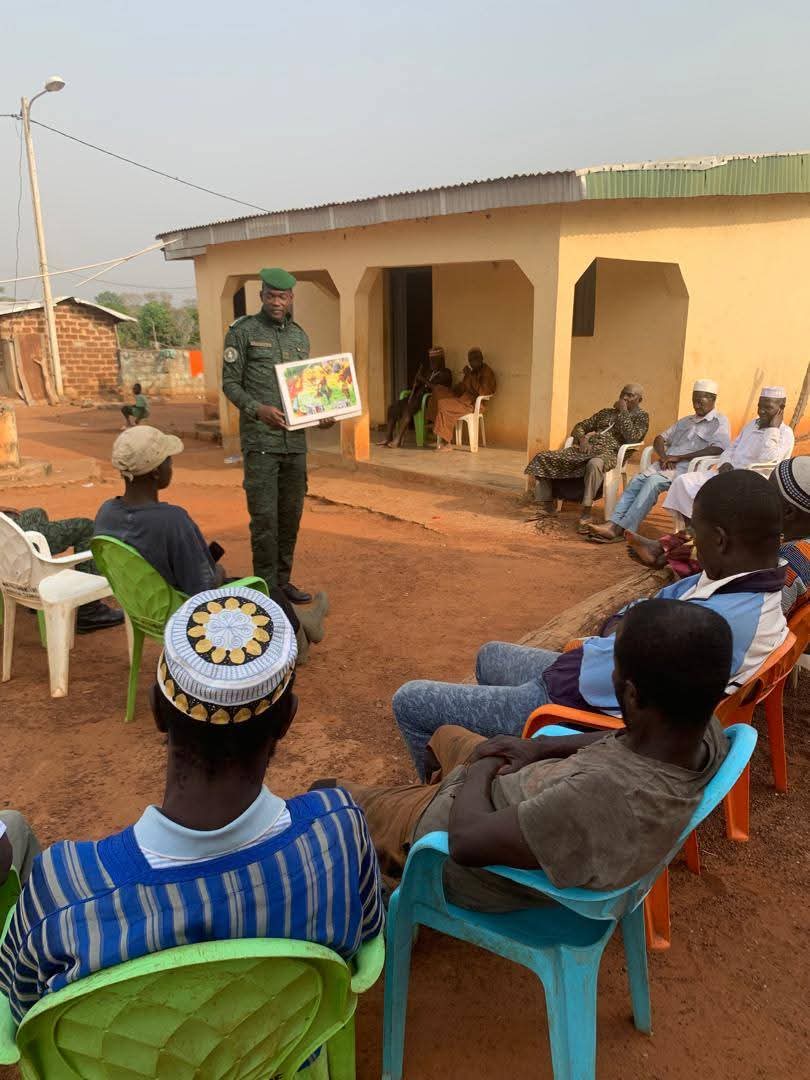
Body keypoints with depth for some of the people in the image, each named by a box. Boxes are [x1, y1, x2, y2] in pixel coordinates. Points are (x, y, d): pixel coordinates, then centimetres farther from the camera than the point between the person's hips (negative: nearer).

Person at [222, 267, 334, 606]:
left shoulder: (300, 336, 13)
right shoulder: (242, 331, -2)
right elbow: (230, 382, -3)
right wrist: (258, 410, -20)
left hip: (295, 440, 5)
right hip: (260, 440, -5)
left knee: (291, 514, 11)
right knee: (264, 516, -5)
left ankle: (283, 580, 23)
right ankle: (266, 587, 6)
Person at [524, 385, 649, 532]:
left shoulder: (641, 416, 11)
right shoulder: (606, 413, 27)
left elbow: (632, 438, -9)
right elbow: (579, 427, 23)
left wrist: (623, 411, -3)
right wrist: (582, 438, 1)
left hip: (609, 453, -6)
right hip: (587, 448, 6)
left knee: (594, 464, -44)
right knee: (543, 457, -10)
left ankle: (586, 512, -36)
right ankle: (547, 505, -8)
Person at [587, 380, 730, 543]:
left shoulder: (719, 422, 5)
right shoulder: (686, 421, 28)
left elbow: (718, 449, -14)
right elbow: (660, 438, 25)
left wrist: (679, 457, -15)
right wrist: (663, 456, 0)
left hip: (687, 467, -7)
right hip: (666, 464, 7)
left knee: (653, 482, -30)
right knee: (636, 480, -19)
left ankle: (621, 529, -35)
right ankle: (612, 523, -30)